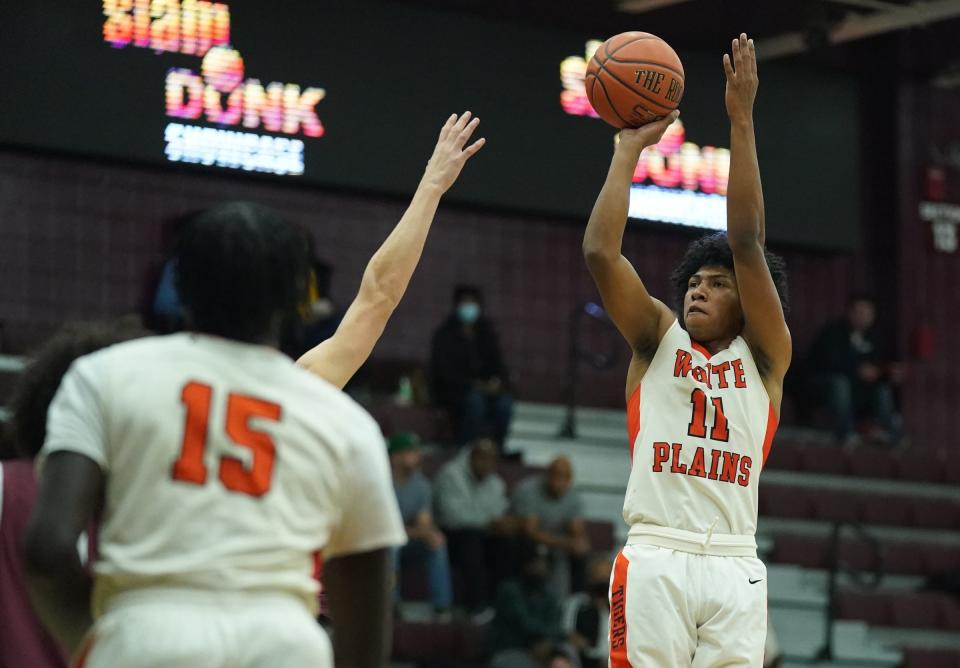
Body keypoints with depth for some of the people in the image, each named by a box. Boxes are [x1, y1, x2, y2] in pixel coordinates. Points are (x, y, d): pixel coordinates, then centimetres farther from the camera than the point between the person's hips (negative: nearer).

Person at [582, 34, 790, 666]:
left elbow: (747, 243, 2)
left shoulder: (764, 354, 12)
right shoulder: (658, 339, 16)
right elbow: (600, 252, 4)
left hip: (734, 565, 0)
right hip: (656, 559, 0)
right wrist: (629, 148, 6)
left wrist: (742, 120, -2)